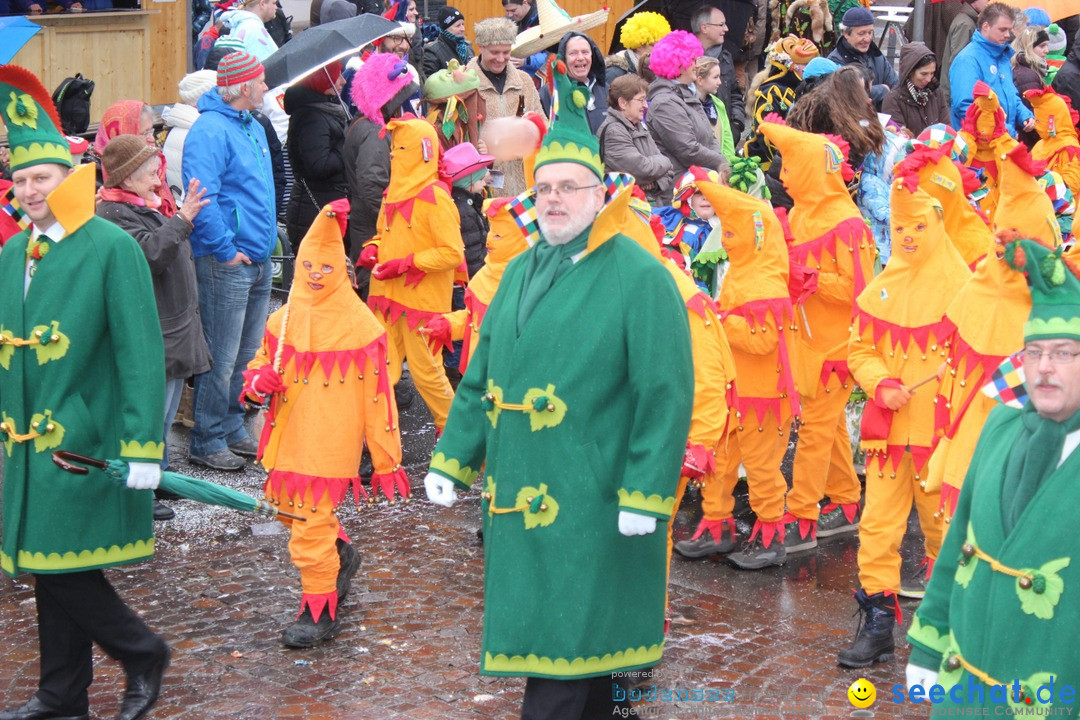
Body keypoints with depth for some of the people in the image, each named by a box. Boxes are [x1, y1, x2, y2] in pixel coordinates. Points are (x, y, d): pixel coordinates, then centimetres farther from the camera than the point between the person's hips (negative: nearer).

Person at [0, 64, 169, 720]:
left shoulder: (112, 247, -10)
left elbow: (141, 352, -14)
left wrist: (142, 447, -18)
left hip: (83, 441, -7)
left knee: (63, 566, -7)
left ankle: (144, 653, 14)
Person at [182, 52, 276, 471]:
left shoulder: (253, 128, 16)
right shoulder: (210, 131, -15)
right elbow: (203, 199, -23)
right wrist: (225, 250, -21)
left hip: (257, 261, 9)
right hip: (226, 264, -9)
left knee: (246, 355, 15)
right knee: (221, 359, -5)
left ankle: (233, 431, 25)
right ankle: (207, 443, 3)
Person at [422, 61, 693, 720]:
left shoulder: (640, 277, -9)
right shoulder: (521, 271, 13)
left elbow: (667, 394, -14)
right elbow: (481, 379, 18)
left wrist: (645, 493, -18)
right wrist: (451, 461, 12)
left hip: (592, 506, -7)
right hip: (519, 494, 7)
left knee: (565, 645, -4)